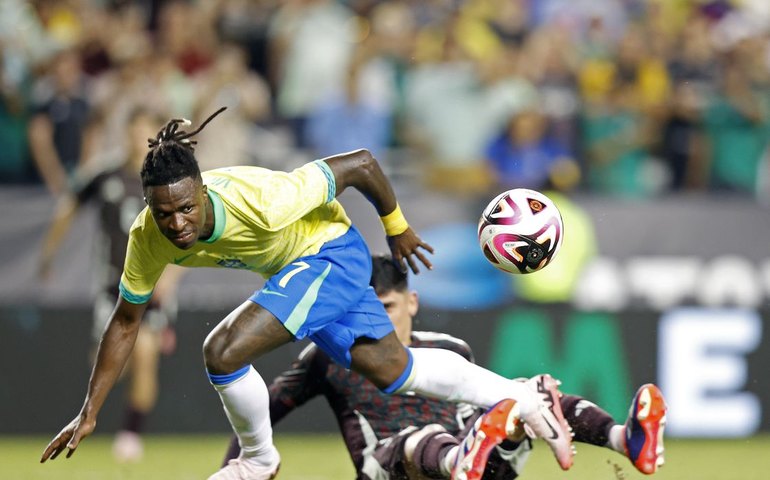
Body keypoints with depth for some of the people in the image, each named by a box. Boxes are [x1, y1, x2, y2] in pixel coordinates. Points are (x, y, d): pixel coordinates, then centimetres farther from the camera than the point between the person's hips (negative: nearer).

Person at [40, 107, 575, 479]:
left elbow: (361, 164, -28)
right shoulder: (149, 238, -22)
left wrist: (397, 228, -10)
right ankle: (525, 400, 34)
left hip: (332, 251, -7)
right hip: (295, 269, 7)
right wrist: (89, 414, -9)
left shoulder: (260, 200, -40)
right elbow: (126, 322, -7)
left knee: (224, 351, -22)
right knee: (391, 369, 17)